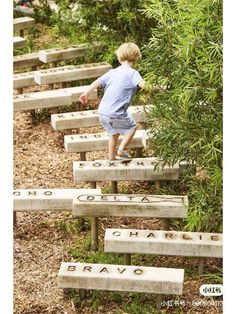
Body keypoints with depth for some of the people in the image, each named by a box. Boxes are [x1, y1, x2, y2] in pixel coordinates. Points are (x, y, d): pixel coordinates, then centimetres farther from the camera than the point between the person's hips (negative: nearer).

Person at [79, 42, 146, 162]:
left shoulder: (112, 72, 10)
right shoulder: (132, 73, -8)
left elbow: (97, 82, 13)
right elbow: (142, 84, -25)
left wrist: (85, 93, 23)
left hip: (102, 112, 7)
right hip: (115, 114, -7)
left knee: (114, 132, 27)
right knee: (132, 127, 17)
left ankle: (112, 156, 37)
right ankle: (121, 150, 11)